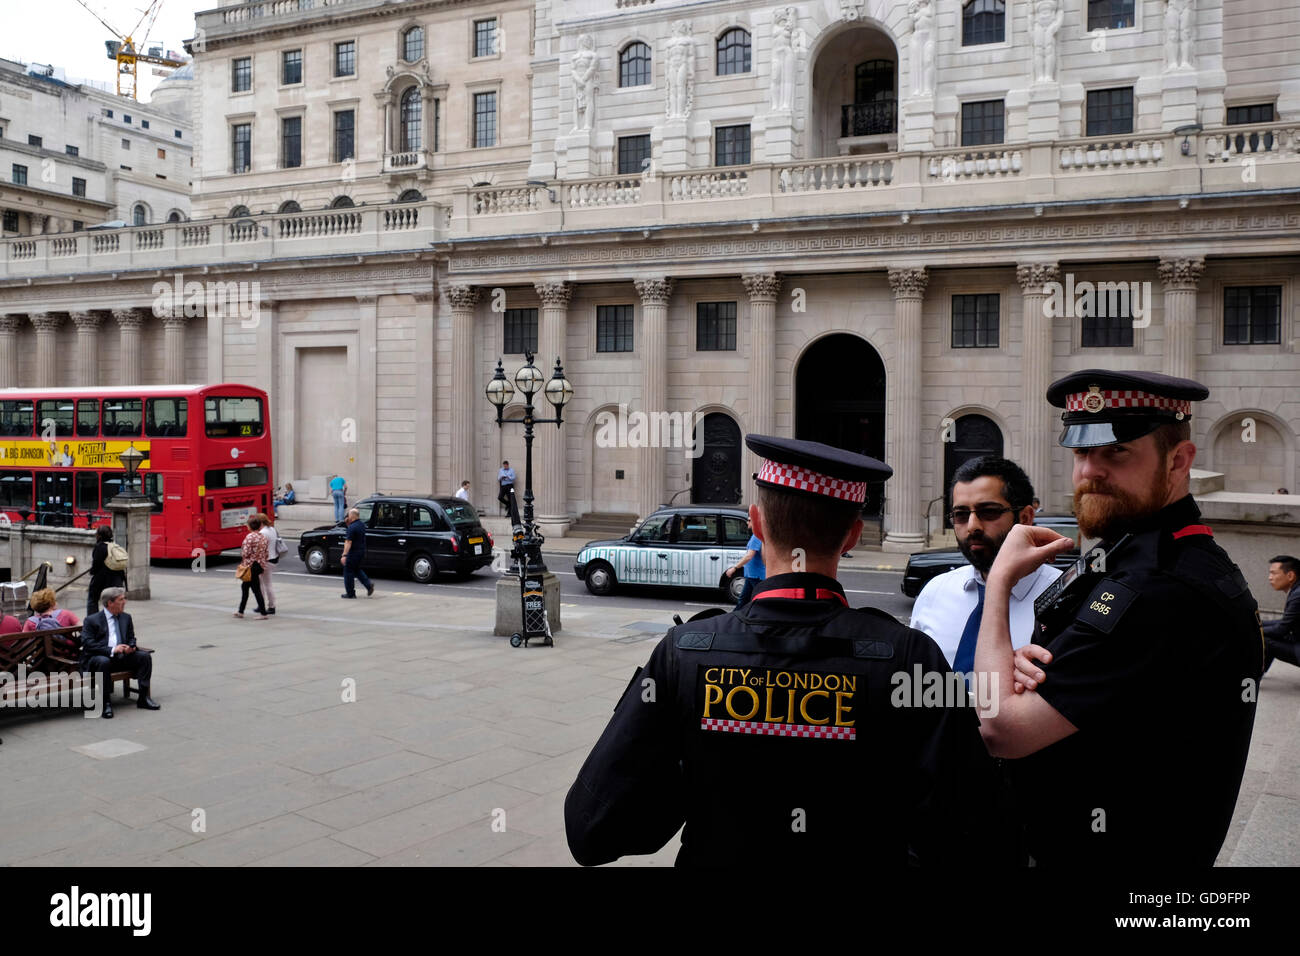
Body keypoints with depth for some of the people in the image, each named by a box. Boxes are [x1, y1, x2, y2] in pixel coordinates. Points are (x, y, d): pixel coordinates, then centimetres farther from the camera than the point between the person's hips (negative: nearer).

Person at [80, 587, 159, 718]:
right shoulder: (92, 620, -1)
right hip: (99, 657, -5)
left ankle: (143, 698, -13)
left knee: (145, 657, -16)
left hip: (121, 657, 5)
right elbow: (88, 644, -12)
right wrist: (111, 650, -25)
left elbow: (131, 638, 21)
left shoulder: (126, 618, 16)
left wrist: (130, 647, -5)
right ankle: (106, 702, -28)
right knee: (103, 662, -39)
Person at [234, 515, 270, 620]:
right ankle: (241, 611, 26)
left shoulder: (250, 536, -16)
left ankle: (263, 613, -1)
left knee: (256, 589, -3)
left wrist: (242, 563, 1)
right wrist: (264, 567, 15)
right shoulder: (263, 537, 7)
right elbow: (266, 554, 9)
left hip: (251, 565, -8)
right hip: (260, 565, 8)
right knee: (245, 586, 20)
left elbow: (245, 553, -19)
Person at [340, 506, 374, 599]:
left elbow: (349, 542, -24)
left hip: (353, 552, -9)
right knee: (357, 570, 23)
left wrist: (344, 555, -25)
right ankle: (369, 585, 9)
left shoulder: (352, 527, -20)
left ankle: (350, 593, 9)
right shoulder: (362, 524, 7)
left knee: (348, 572, 4)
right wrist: (348, 523, 14)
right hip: (362, 551, 9)